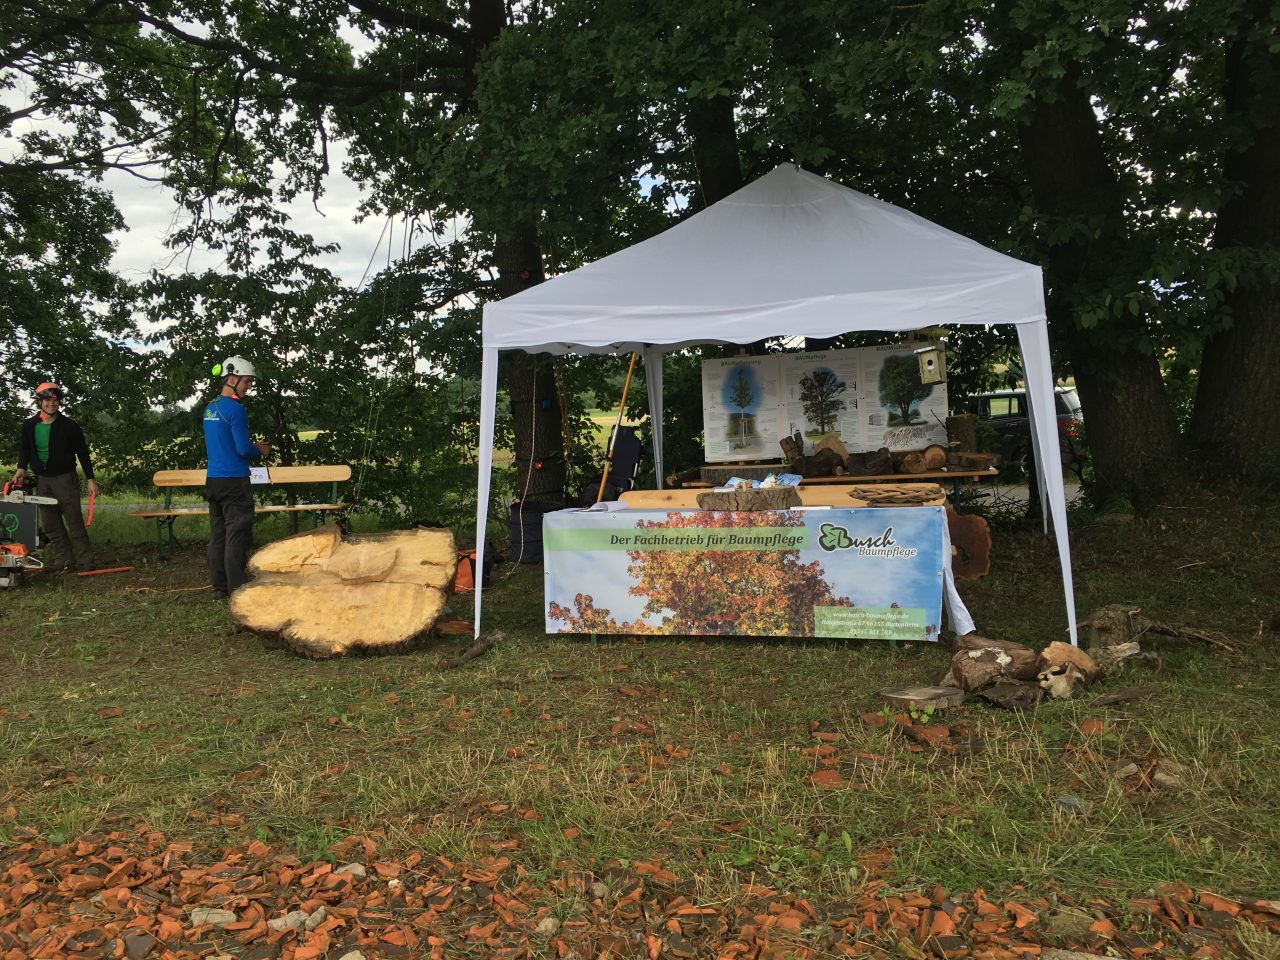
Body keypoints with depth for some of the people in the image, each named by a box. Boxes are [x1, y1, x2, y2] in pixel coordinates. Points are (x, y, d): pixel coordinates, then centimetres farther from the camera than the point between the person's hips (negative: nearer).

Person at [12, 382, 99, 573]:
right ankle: (63, 562, 10)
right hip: (42, 480, 4)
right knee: (51, 525, 5)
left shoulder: (69, 426, -5)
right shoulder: (29, 426, 5)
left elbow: (83, 453, -2)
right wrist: (21, 468, -6)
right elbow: (24, 449, 13)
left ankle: (85, 563, -4)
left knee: (74, 522, -6)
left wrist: (90, 479, -6)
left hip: (65, 478, -4)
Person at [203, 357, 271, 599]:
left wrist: (252, 448, 17)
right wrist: (260, 451, 3)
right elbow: (243, 449, -18)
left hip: (213, 479, 9)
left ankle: (219, 588, 16)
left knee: (217, 535, 11)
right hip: (234, 481, -9)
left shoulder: (210, 409, 14)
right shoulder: (235, 409, -13)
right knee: (237, 536, -5)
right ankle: (236, 590, -3)